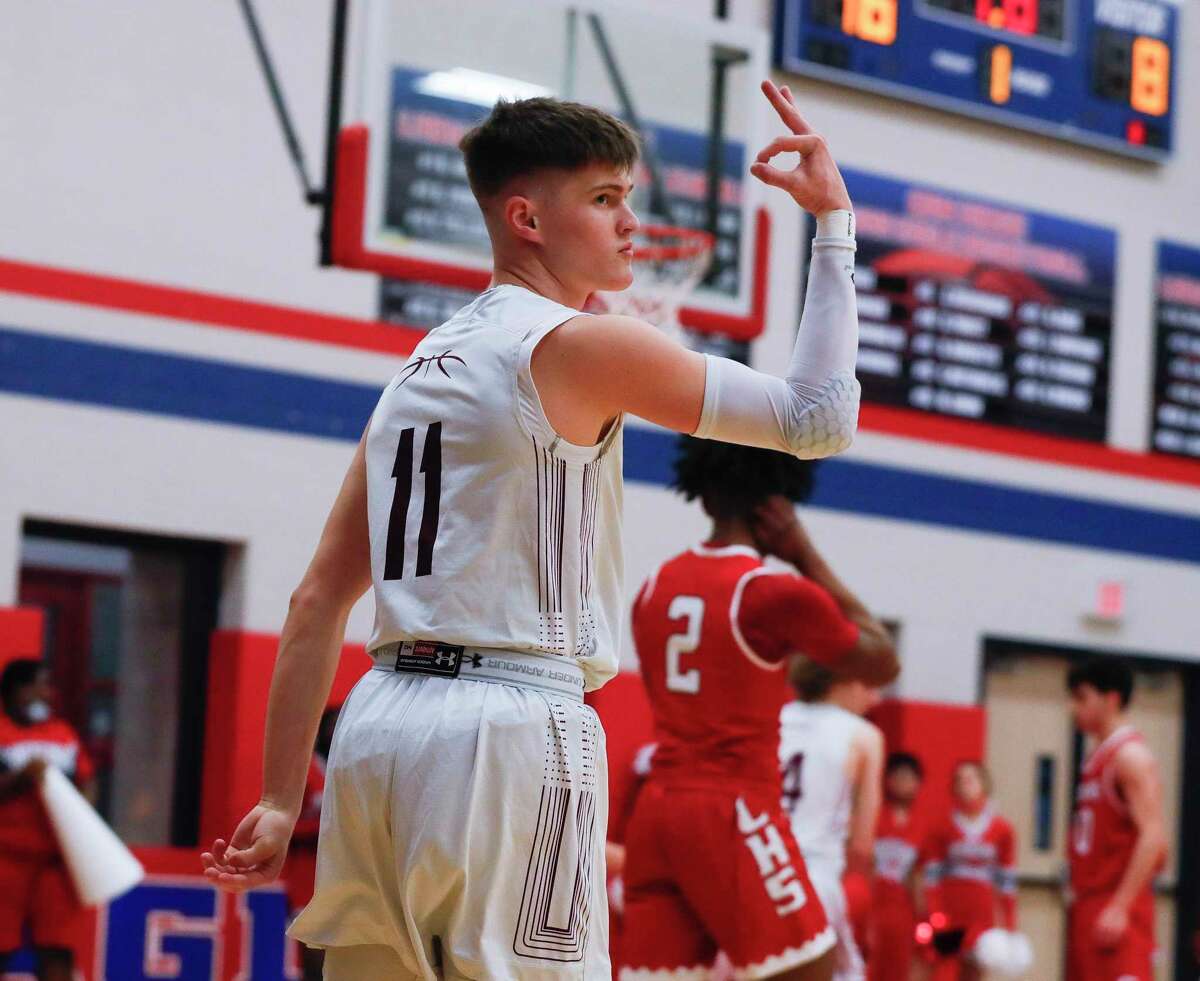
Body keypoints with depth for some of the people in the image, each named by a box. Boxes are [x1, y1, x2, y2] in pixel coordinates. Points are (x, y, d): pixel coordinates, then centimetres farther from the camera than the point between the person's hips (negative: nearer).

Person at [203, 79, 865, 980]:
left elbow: (318, 602, 15)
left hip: (380, 729, 8)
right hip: (510, 729, -8)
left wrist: (282, 800, 15)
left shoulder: (422, 368, 18)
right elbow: (817, 420, -2)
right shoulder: (579, 346, -5)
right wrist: (833, 220, 7)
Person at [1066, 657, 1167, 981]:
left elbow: (1153, 838, -20)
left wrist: (1120, 908, -24)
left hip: (1118, 907, -10)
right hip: (1090, 905, 10)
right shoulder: (1097, 757, 17)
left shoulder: (1131, 756, -11)